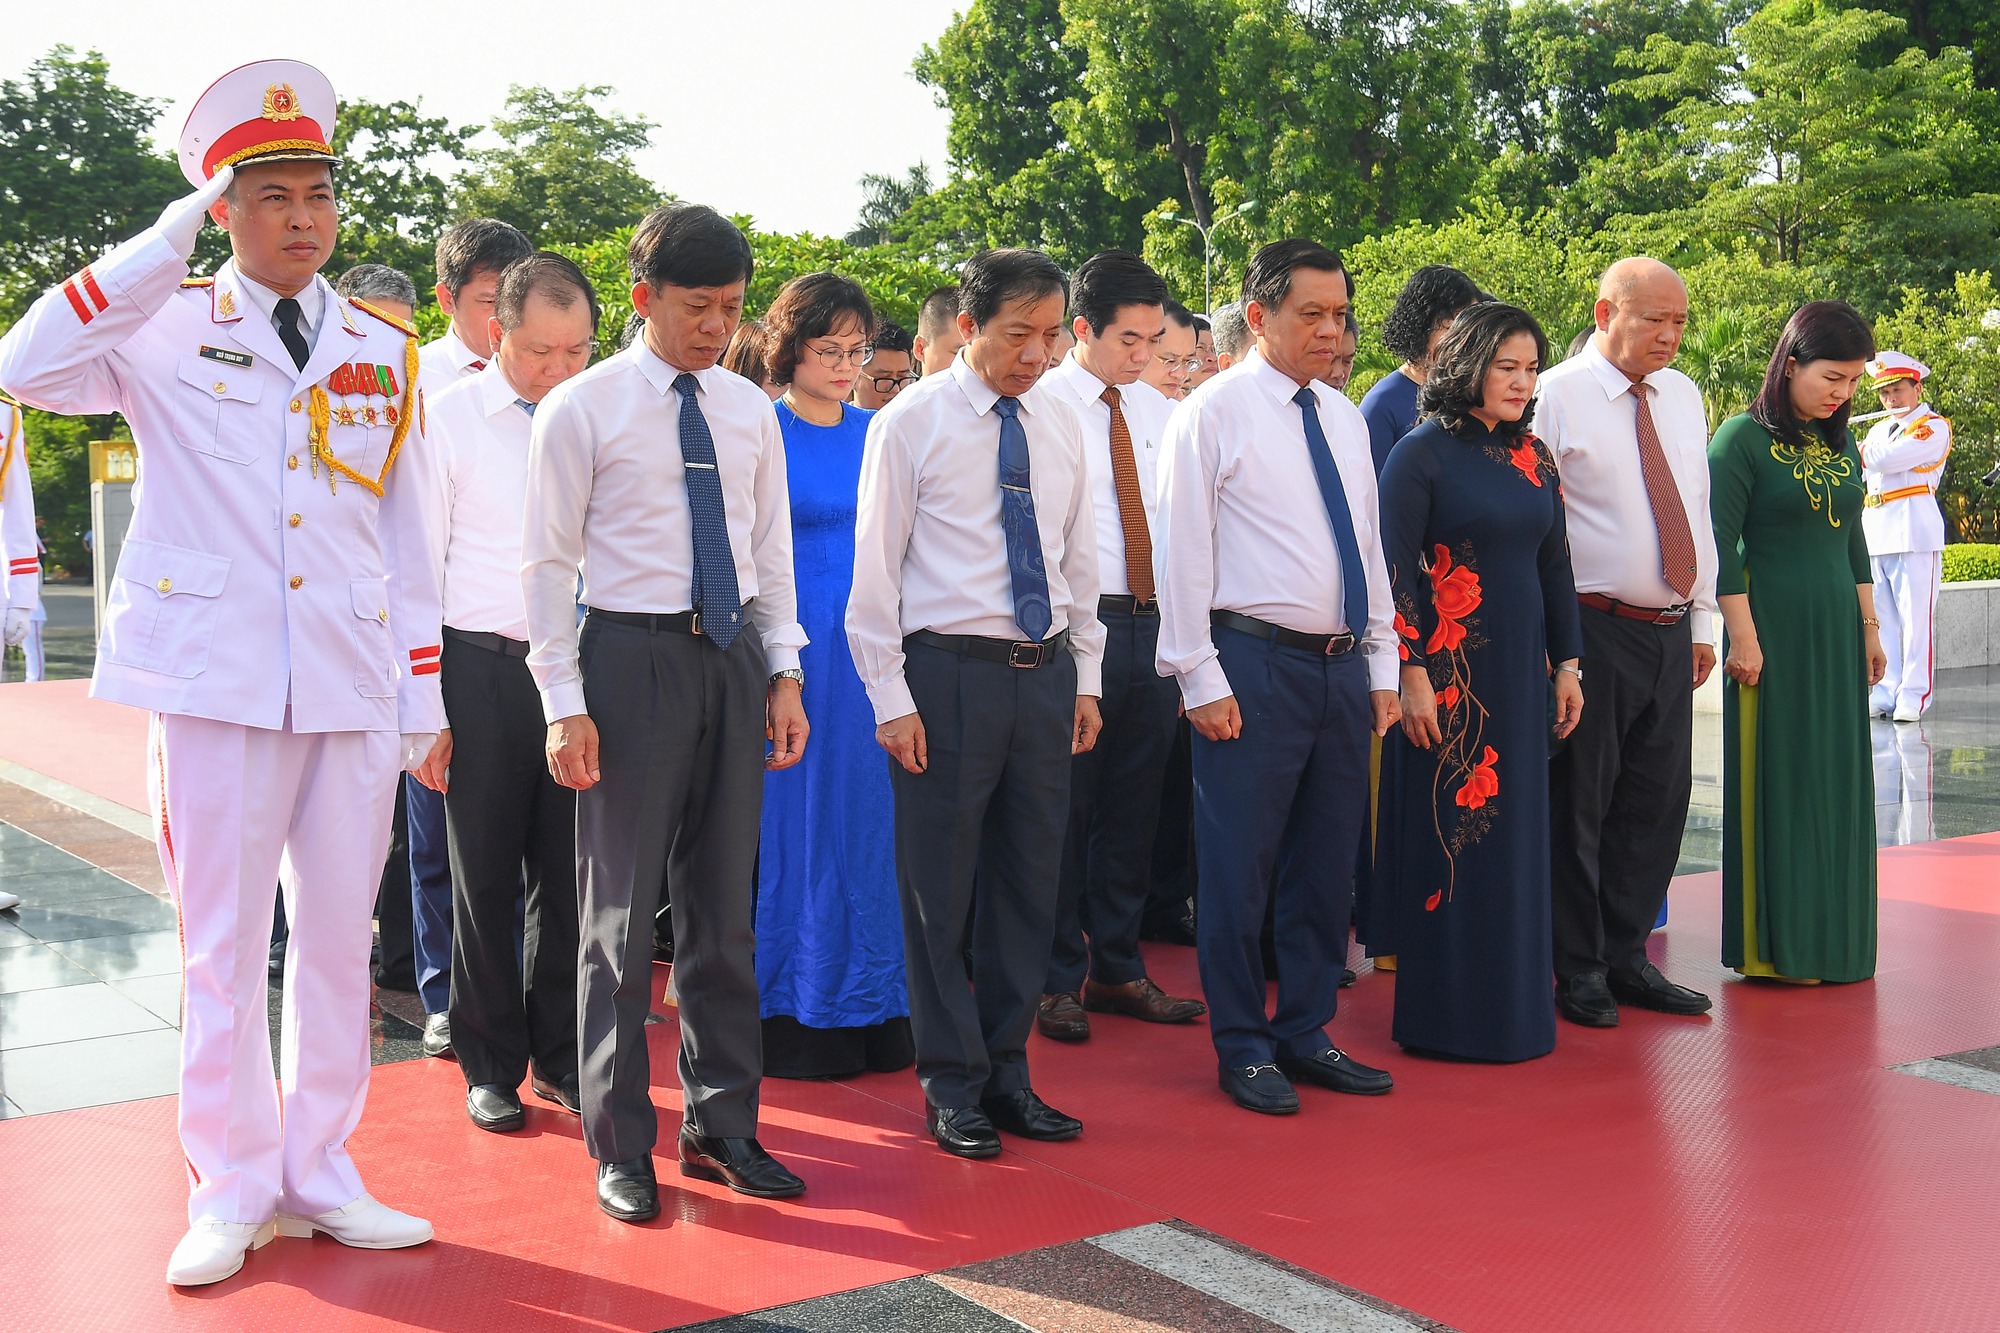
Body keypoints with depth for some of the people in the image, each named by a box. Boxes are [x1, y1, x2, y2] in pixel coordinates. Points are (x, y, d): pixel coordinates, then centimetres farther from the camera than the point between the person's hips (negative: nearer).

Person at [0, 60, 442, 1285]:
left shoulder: (384, 353, 11)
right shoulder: (170, 328, 2)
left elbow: (408, 535, 12)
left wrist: (424, 696, 8)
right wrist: (169, 241, -14)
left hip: (354, 687, 3)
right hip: (217, 679, -3)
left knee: (339, 941, 9)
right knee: (224, 945, 4)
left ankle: (320, 1172, 22)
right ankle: (232, 1191, 18)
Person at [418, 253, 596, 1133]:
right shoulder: (448, 417, -2)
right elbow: (420, 564, -2)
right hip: (484, 667, -2)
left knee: (567, 872, 10)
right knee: (485, 874, 7)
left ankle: (560, 1058, 26)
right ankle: (491, 1067, 22)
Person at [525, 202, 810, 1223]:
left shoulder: (749, 410, 10)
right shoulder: (581, 409, -4)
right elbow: (549, 562, -6)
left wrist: (784, 674, 7)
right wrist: (565, 703, -11)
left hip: (734, 656, 5)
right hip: (632, 654, -5)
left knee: (723, 905, 12)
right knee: (620, 908, 2)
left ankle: (720, 1125, 25)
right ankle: (620, 1145, 15)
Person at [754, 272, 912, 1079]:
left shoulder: (876, 433, 11)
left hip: (871, 648, 5)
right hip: (791, 643, -5)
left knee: (867, 819, 8)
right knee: (793, 820, 2)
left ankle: (872, 1006, 20)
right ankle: (794, 1013, 14)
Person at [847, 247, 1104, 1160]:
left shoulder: (1061, 425, 10)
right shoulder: (911, 423, -5)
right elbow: (875, 570, -6)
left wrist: (1086, 677, 12)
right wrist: (891, 698, -10)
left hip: (1046, 674, 5)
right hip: (949, 673, -5)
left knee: (1029, 883, 11)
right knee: (940, 890, 3)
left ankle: (1006, 1074, 25)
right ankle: (951, 1085, 17)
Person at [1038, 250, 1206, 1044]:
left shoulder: (1159, 412, 14)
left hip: (1150, 625, 6)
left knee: (1133, 808, 12)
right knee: (1063, 808, 1)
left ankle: (1116, 971, 25)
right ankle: (1057, 980, 15)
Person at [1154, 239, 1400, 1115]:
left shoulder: (1345, 418, 14)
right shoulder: (1214, 412, -5)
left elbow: (1368, 545, 18)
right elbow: (1183, 551, -7)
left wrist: (1382, 666, 13)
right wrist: (1201, 678, -12)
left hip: (1343, 665, 7)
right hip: (1255, 664, -6)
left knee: (1325, 862, 12)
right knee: (1239, 865, 0)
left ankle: (1306, 1033, 25)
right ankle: (1242, 1048, 13)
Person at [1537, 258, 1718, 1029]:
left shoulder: (1684, 397, 13)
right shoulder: (1558, 396, -7)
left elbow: (1698, 511, 18)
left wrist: (1702, 619, 14)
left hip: (1671, 631, 7)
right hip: (1595, 628, -6)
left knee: (1658, 801, 10)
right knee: (1579, 802, 1)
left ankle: (1625, 957, 22)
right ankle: (1579, 970, 12)